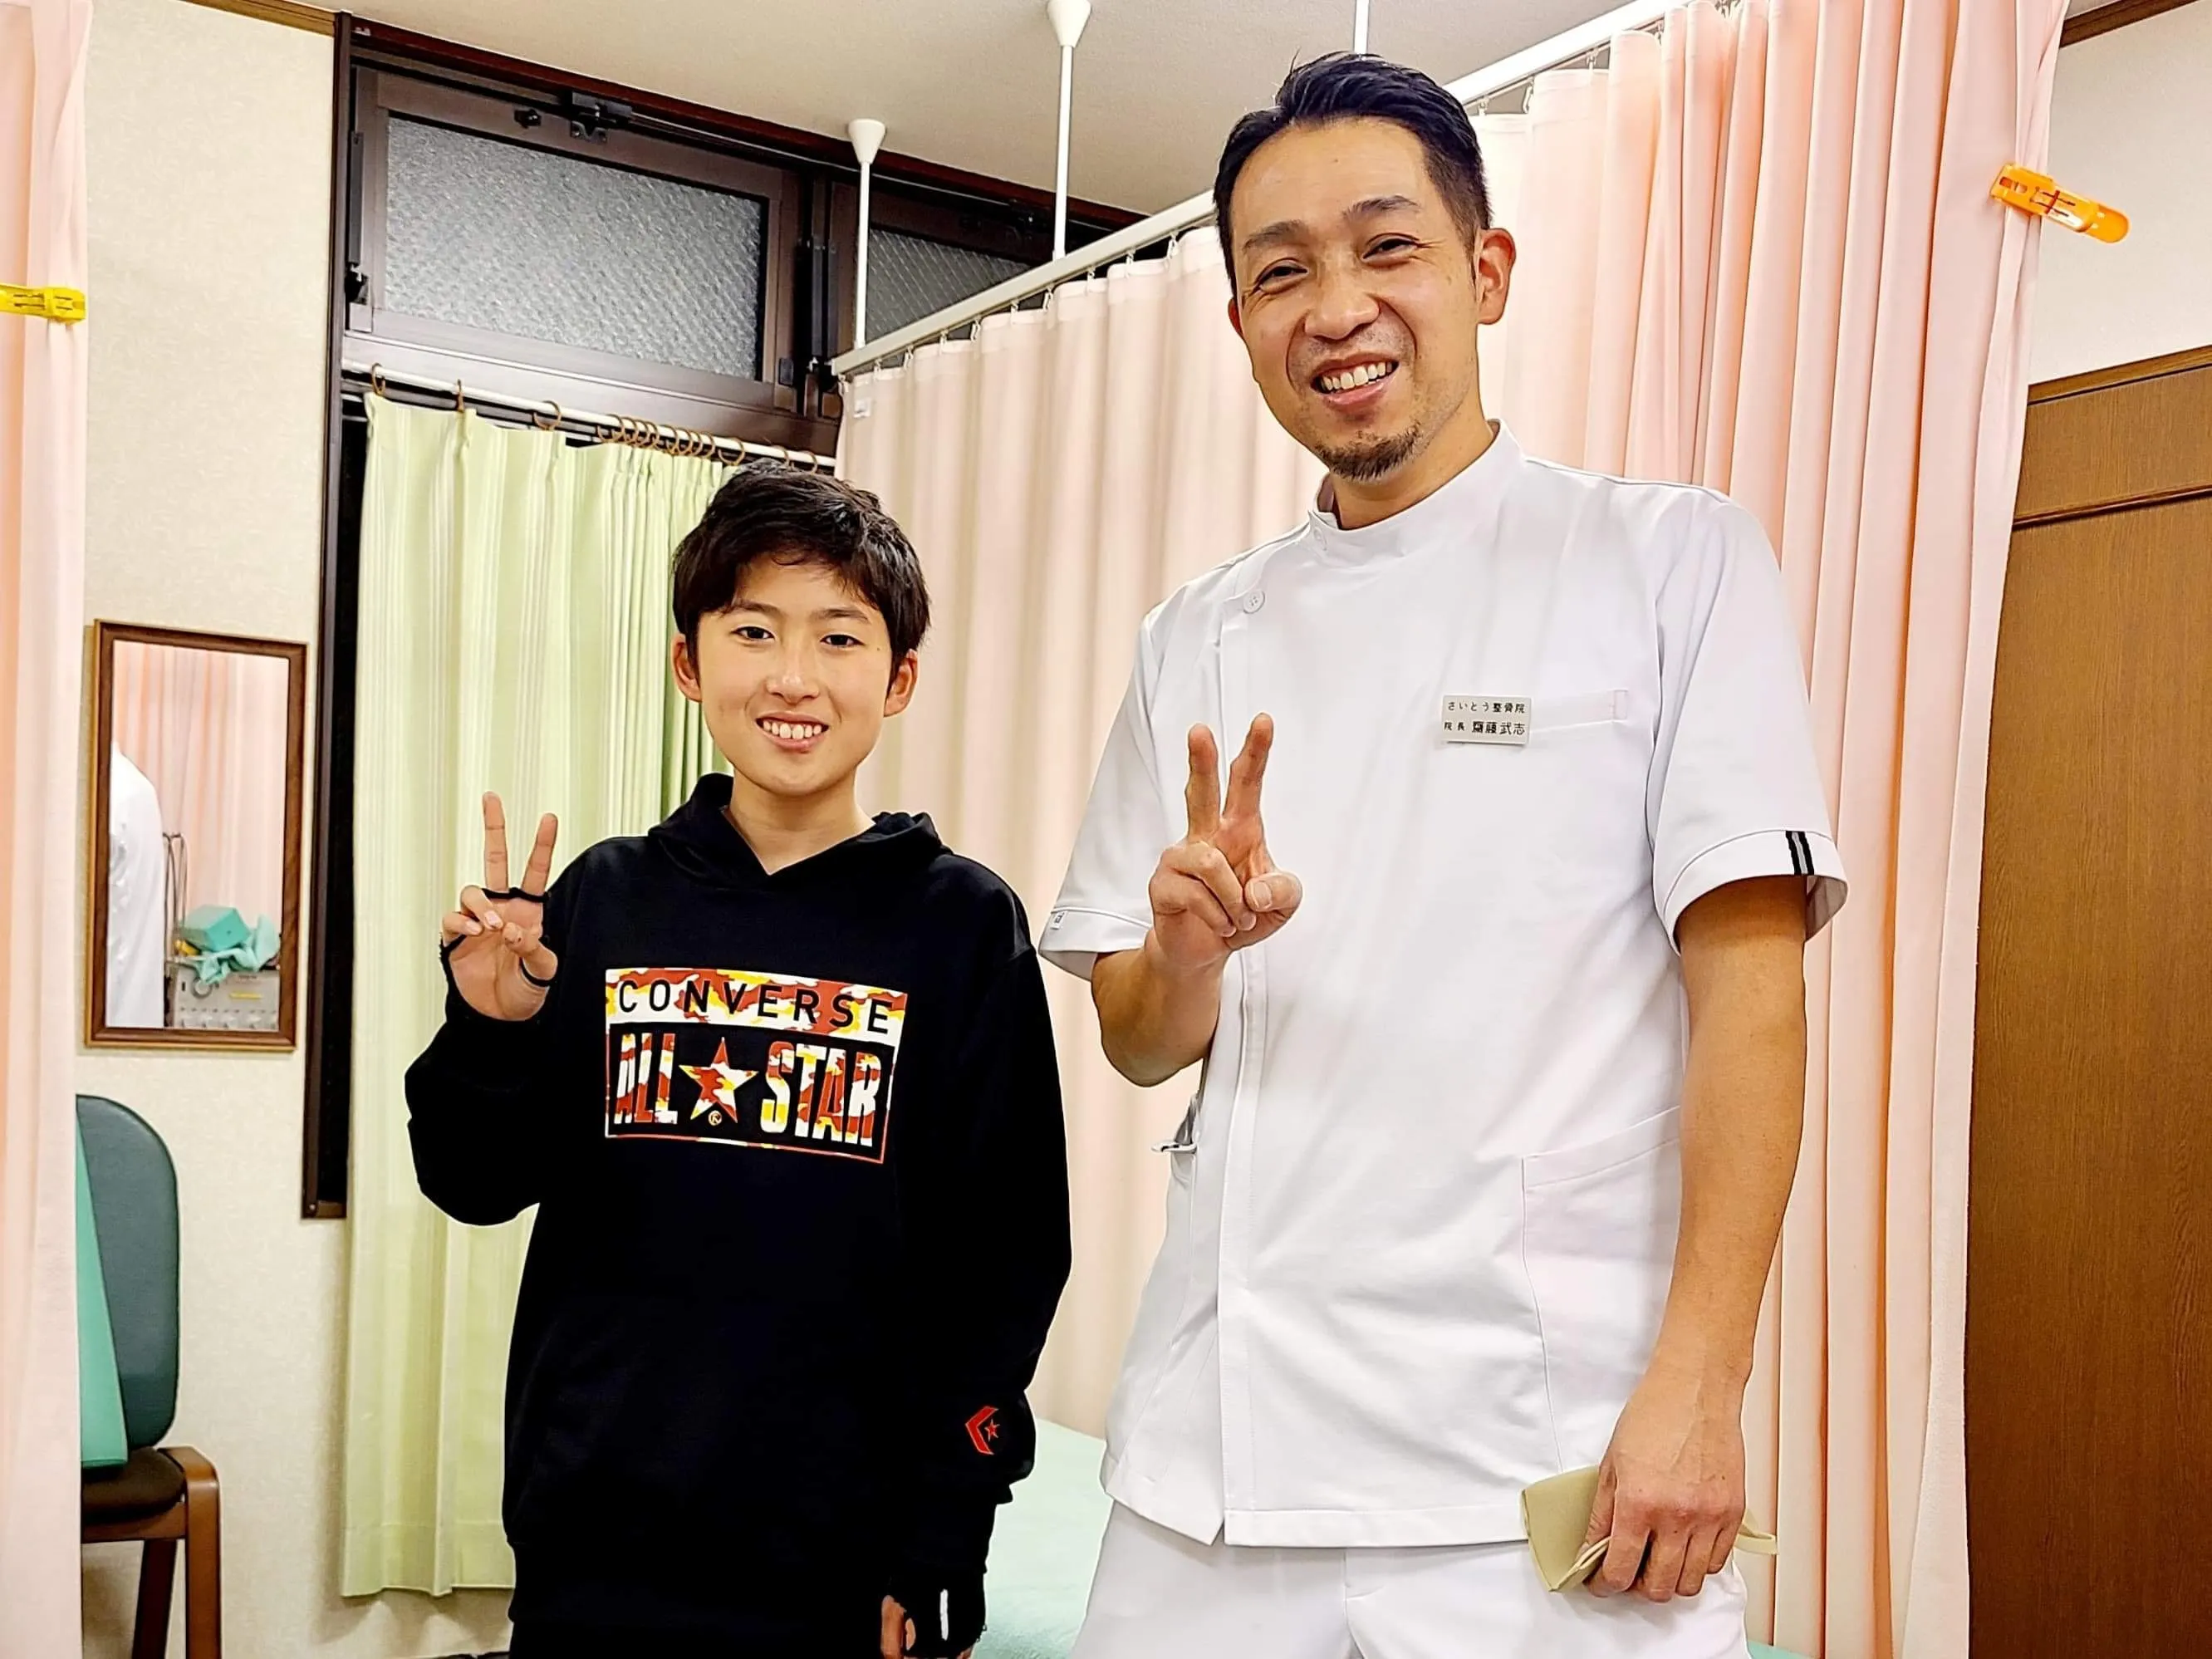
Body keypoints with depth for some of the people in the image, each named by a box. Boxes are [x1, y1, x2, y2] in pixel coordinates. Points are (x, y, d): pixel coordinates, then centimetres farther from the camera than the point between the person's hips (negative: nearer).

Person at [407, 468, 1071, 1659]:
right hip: (591, 1540, 2)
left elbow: (1008, 1257, -4)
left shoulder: (961, 924, -6)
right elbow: (479, 1188, 6)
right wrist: (488, 1033, -13)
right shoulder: (605, 900, 1)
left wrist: (937, 1557, -6)